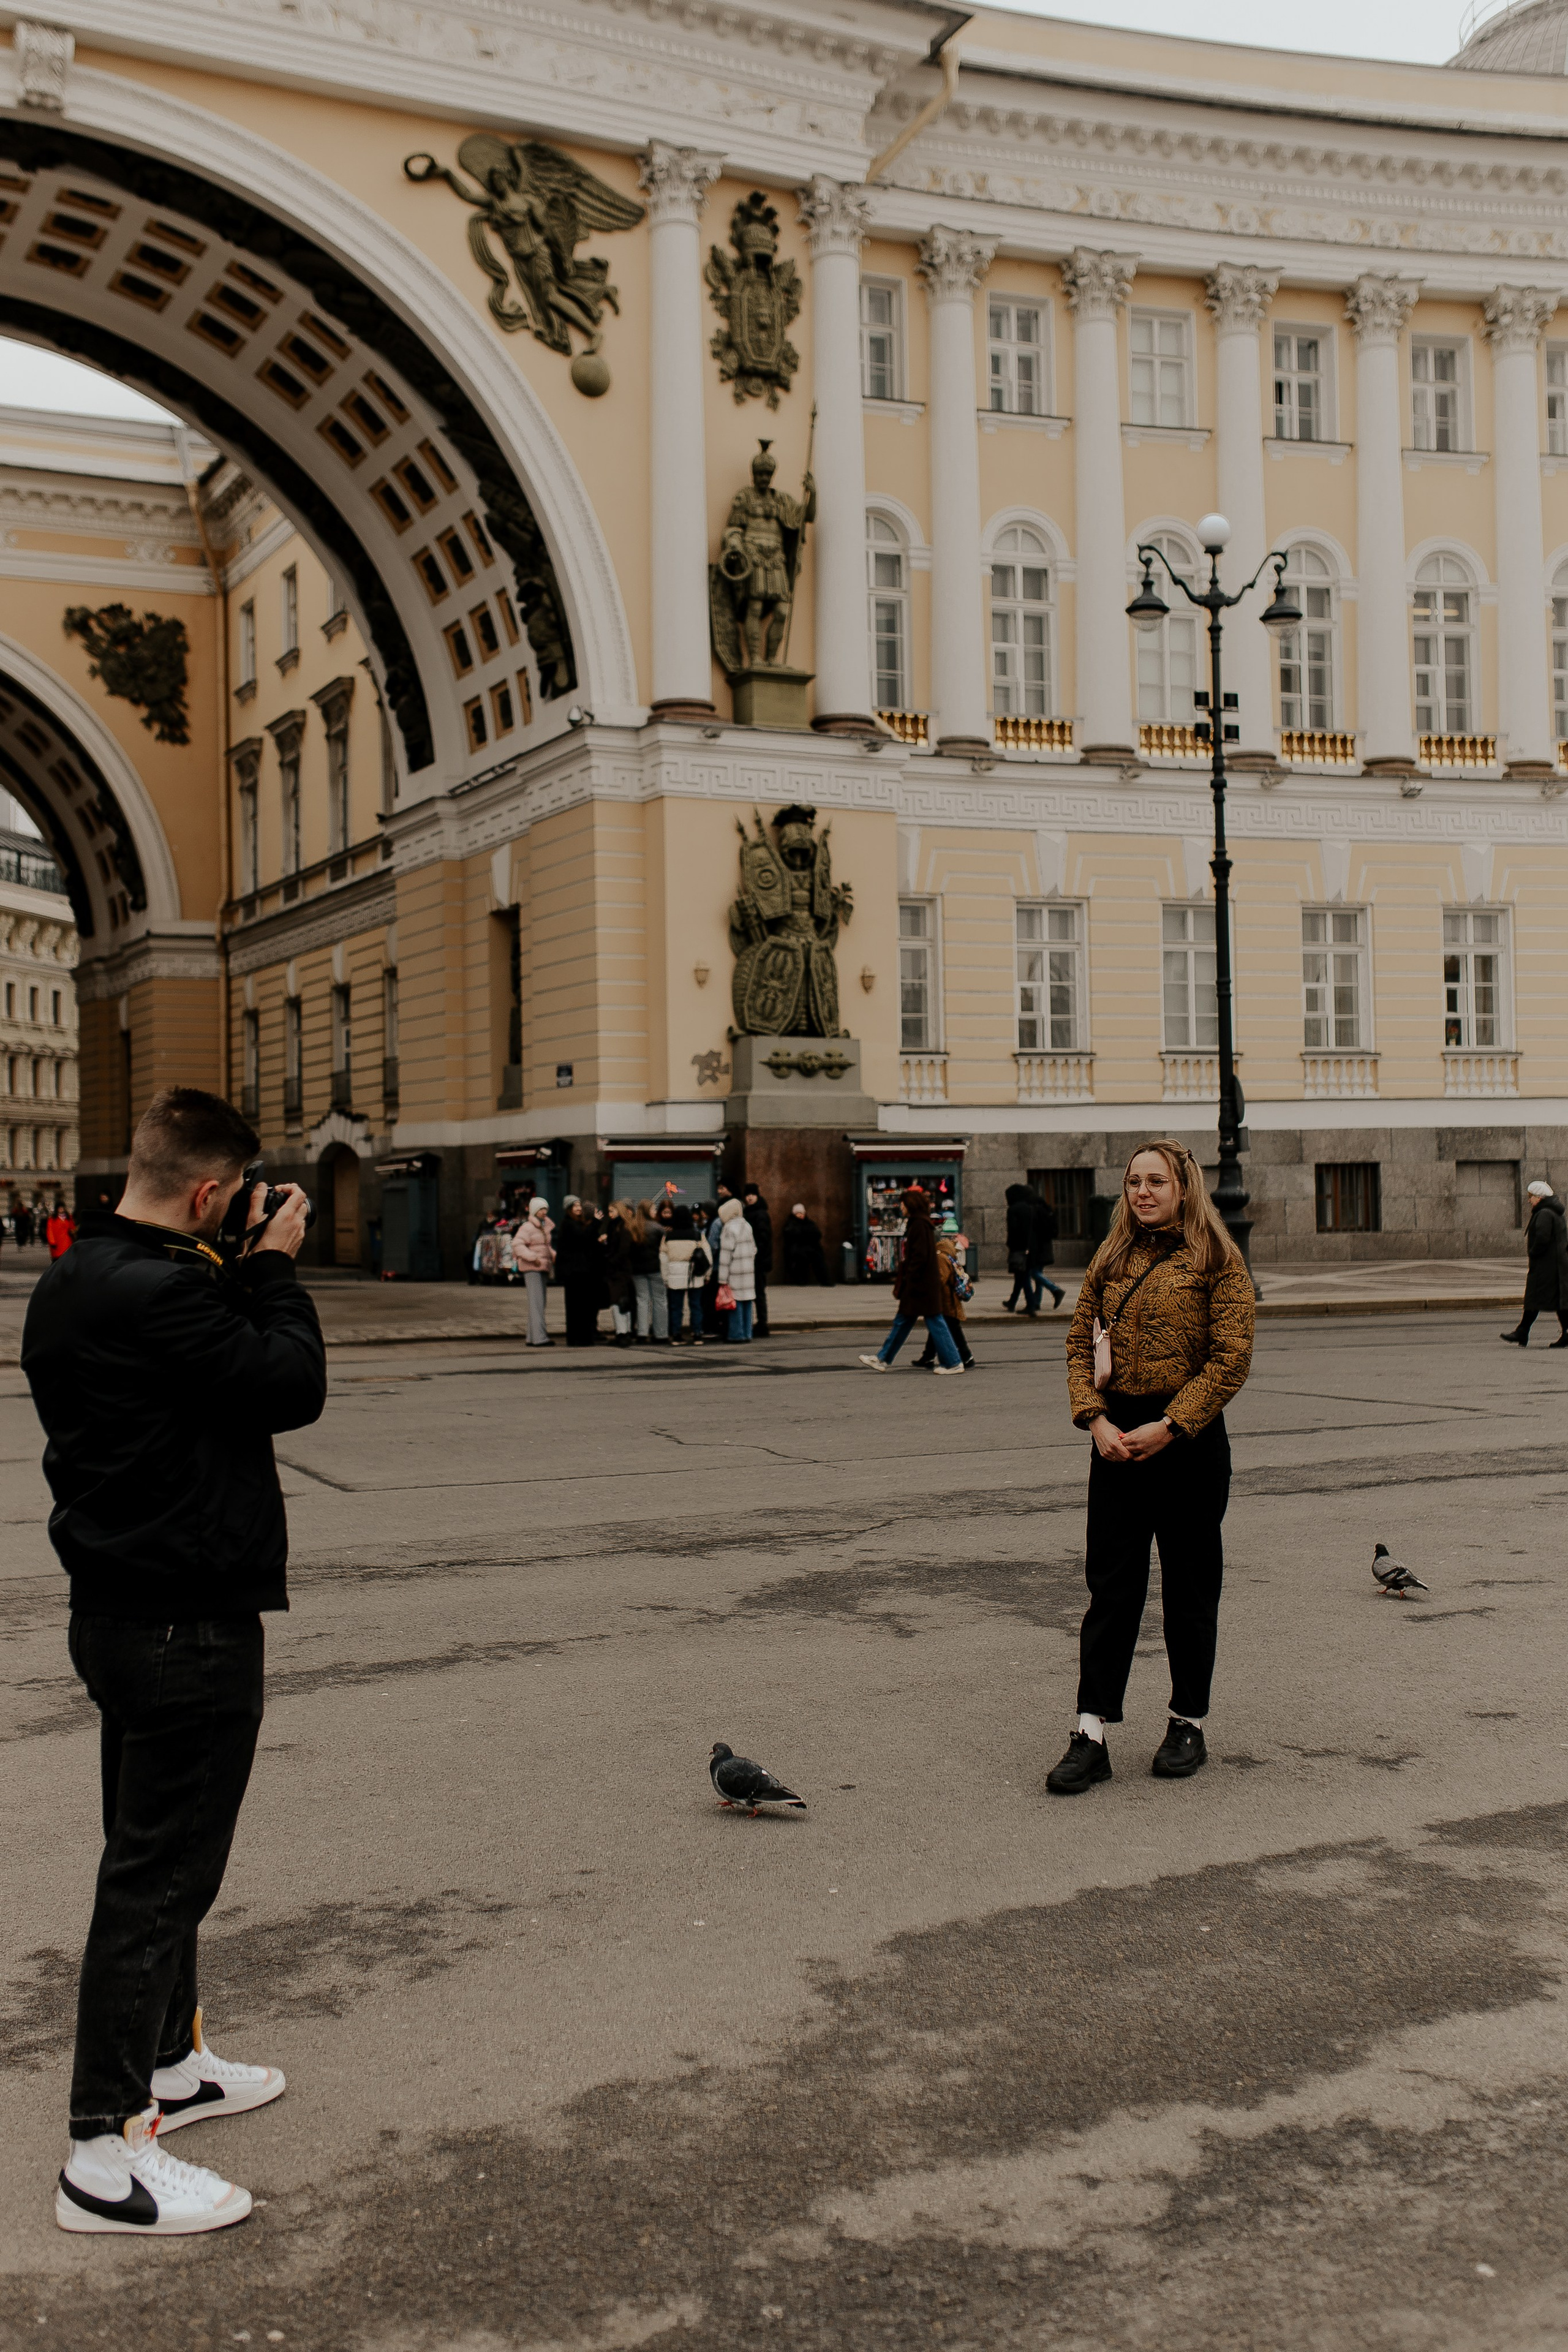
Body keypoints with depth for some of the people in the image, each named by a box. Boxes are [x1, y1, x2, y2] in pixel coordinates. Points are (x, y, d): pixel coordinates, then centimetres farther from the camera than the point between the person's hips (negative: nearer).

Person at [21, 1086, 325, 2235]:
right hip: (188, 1624, -10)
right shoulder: (161, 1294, -25)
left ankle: (169, 2061, 40)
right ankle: (106, 2152, 6)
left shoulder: (71, 1283, 7)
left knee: (158, 1852, 23)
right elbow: (294, 1386, -19)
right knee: (160, 1872, -2)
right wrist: (276, 1269, -8)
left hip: (119, 1609, 10)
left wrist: (244, 1275, 5)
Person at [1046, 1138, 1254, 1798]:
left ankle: (1188, 1724, 21)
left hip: (1189, 1439, -3)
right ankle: (1091, 1733, 1)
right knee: (1111, 1587, 1)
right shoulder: (1111, 1259, 10)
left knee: (1189, 1588, 8)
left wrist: (1167, 1427, -15)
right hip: (1117, 1437, 3)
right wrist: (1095, 1419, -7)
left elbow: (1232, 1357, -10)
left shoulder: (1216, 1259, -4)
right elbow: (1079, 1340, 9)